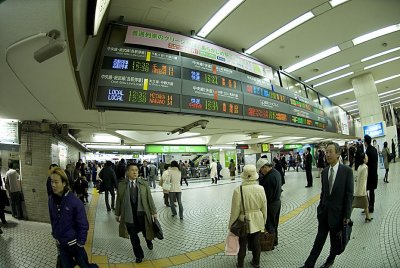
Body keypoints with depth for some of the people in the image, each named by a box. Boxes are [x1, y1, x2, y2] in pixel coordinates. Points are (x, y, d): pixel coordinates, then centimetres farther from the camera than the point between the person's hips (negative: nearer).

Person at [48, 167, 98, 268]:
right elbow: (52, 219, 9)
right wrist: (55, 235, 8)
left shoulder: (75, 202, -22)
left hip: (74, 243, -4)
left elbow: (83, 225, -16)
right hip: (61, 244, 4)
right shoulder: (51, 199, -7)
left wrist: (80, 244, -14)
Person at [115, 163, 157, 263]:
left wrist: (153, 212, -1)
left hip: (142, 213, 0)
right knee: (133, 237, 13)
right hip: (128, 215, 0)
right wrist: (117, 214, 8)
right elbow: (118, 200, 2)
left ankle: (149, 241, 56)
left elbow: (149, 198, -4)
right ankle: (139, 255, 37)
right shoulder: (121, 185, -5)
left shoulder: (144, 184, -7)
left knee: (145, 232, 19)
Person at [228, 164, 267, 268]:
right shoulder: (260, 189, -14)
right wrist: (264, 221, 14)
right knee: (256, 243, 23)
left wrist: (231, 224, -1)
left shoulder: (238, 190, -24)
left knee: (242, 245, 17)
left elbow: (235, 210, -16)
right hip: (257, 222, 3)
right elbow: (264, 208, -2)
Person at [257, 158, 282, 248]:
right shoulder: (276, 172, 3)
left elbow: (267, 195, -25)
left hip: (270, 204, -10)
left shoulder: (270, 177, -29)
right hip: (277, 202, 10)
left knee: (269, 225, 6)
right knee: (274, 224, 23)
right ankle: (275, 240, 37)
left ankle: (271, 242, 19)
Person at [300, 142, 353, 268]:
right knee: (320, 238, 9)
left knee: (335, 239, 16)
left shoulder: (347, 171, -13)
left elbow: (349, 194, -12)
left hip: (337, 213, -3)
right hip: (324, 211, 4)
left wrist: (347, 215, -12)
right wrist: (320, 207, 10)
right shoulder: (325, 171, 1)